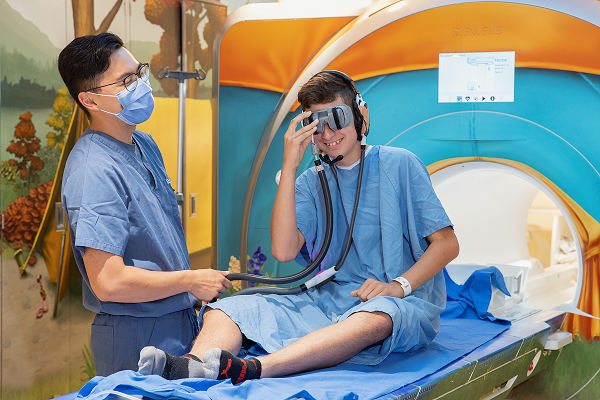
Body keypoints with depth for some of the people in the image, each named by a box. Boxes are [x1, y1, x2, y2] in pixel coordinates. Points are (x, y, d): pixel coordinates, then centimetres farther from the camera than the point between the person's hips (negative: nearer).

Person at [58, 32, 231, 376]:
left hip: (181, 321, 9)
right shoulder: (94, 171, -22)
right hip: (138, 340, -9)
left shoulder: (145, 145, 8)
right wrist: (191, 281, -15)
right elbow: (108, 282, -27)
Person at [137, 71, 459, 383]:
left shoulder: (399, 165, 1)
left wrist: (399, 286, -17)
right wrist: (289, 166, -10)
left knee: (375, 317, -41)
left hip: (402, 304, -4)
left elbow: (447, 243, -1)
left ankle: (251, 370, -54)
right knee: (225, 309, -15)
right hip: (328, 300, 4)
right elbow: (284, 250, -6)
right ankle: (191, 367, -47)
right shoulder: (311, 183, 12)